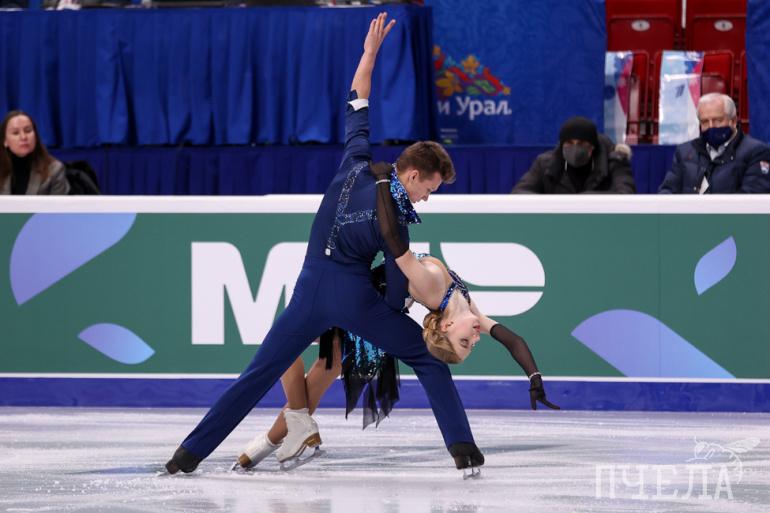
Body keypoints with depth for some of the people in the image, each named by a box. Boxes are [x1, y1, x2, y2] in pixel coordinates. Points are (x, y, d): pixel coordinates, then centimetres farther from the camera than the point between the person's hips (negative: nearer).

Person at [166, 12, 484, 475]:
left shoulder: (357, 165, 2)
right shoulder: (395, 218, -11)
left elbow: (358, 106, 16)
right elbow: (396, 290, -7)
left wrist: (370, 51, 25)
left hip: (309, 293, 5)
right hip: (354, 297, -5)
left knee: (259, 374, 8)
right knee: (428, 357, 8)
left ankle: (191, 453, 3)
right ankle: (461, 446, -3)